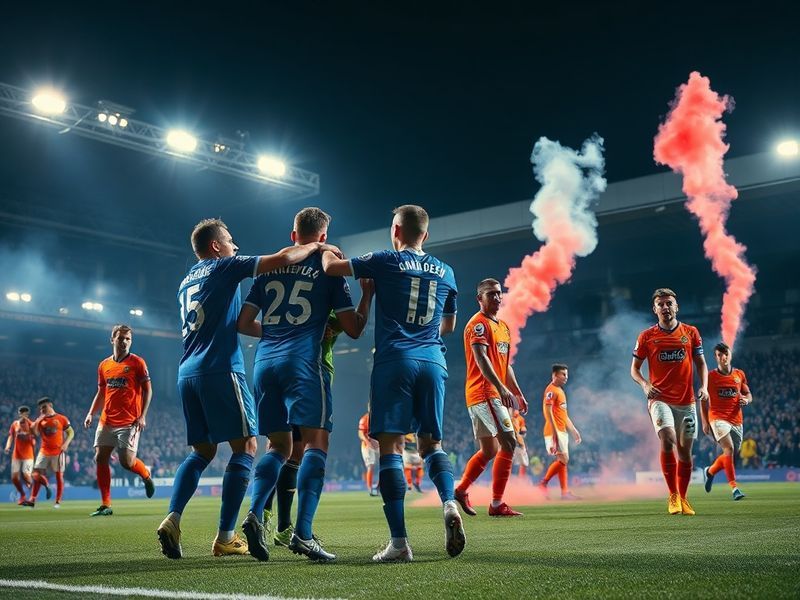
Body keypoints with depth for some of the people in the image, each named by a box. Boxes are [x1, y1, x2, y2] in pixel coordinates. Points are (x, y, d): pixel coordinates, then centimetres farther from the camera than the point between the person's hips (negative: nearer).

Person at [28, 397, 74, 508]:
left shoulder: (61, 419, -1)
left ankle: (58, 502, 5)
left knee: (59, 476, 0)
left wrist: (66, 443, -11)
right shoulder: (41, 420, 9)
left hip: (58, 452, -3)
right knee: (37, 474, -5)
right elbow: (35, 433, 2)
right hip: (44, 452, 3)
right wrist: (38, 420, -7)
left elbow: (71, 432, 3)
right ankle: (33, 500, -4)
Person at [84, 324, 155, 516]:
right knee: (100, 458, -2)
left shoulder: (137, 363, -2)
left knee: (126, 461, -12)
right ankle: (105, 505, 5)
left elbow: (147, 390, -3)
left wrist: (142, 416, -12)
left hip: (129, 422, -5)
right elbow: (101, 393, 20)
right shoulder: (104, 365, 12)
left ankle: (146, 476, 23)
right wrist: (91, 413, 6)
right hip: (106, 421, 5)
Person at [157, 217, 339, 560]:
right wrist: (316, 246, 8)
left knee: (202, 451, 14)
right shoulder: (223, 267, 1)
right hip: (220, 368, -8)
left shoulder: (186, 283, 24)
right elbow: (281, 259, -6)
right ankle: (225, 538, -6)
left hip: (187, 373, 8)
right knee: (245, 447, -2)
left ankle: (172, 519, -3)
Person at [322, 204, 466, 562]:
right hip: (433, 362, 4)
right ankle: (449, 502, -15)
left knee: (390, 446, -3)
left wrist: (326, 251, 19)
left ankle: (399, 542, -10)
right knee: (431, 443, 14)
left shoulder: (386, 261, 2)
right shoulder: (445, 272, 17)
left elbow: (332, 267, -3)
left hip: (394, 361, -4)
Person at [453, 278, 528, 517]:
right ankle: (497, 504, -8)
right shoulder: (479, 323, -9)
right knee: (509, 443, -12)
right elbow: (481, 359, -21)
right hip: (485, 393, -10)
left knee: (490, 450, 13)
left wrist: (518, 393, 21)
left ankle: (461, 490, 22)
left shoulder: (503, 326, 21)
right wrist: (502, 388, -30)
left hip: (494, 396, 10)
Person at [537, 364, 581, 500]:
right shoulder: (551, 390, -10)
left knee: (562, 460, 8)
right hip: (555, 431, -10)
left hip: (562, 431, 10)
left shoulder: (560, 391, 21)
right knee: (563, 459, -12)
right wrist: (554, 431, -26)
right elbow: (547, 411, -20)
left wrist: (573, 430, 22)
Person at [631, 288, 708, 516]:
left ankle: (683, 498, 24)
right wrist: (645, 385, -12)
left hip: (686, 401, 2)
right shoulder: (646, 336, 2)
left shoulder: (691, 332, 7)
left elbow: (700, 363, 13)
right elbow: (634, 368, 7)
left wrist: (704, 387, -4)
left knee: (685, 450, 6)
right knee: (668, 441, -23)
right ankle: (673, 495, -9)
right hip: (660, 399, -2)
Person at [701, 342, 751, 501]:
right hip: (718, 418, -4)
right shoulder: (710, 376, 0)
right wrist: (704, 422, -1)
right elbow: (704, 400, 5)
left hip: (736, 420, 5)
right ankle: (734, 487, -21)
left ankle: (709, 471, 38)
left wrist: (746, 400, -8)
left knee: (730, 455, 10)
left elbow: (748, 394, 17)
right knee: (729, 448, -23)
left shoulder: (740, 374, 9)